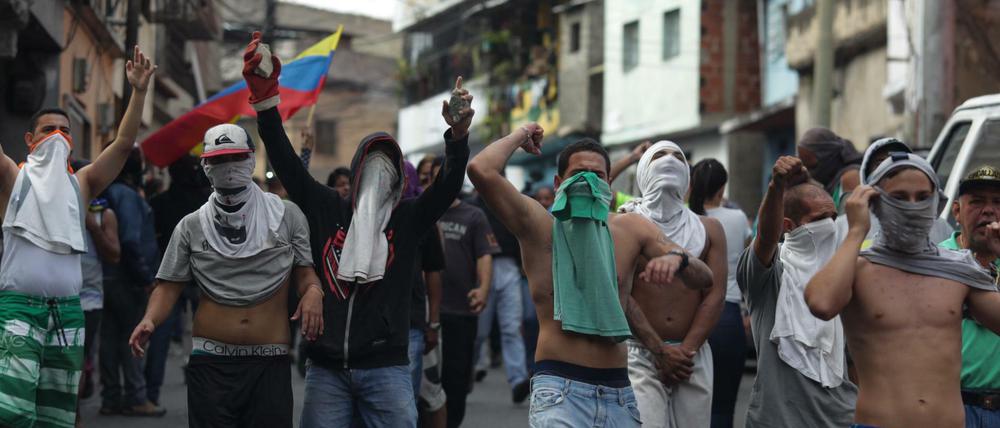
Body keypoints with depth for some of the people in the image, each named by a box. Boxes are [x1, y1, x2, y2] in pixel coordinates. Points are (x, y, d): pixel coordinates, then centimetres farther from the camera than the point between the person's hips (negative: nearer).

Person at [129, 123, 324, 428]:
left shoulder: (286, 216, 5)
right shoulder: (191, 227, 7)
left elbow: (304, 271, 8)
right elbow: (169, 285, 7)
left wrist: (313, 290, -15)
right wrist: (150, 320, -12)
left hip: (271, 364, 0)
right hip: (211, 362, 0)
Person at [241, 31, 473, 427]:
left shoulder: (409, 219, 8)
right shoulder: (327, 209, 10)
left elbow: (448, 186, -8)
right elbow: (285, 161, 2)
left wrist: (458, 135, -27)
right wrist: (265, 98, -11)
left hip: (385, 367, -1)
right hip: (326, 367, 1)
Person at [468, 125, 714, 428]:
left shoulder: (631, 228, 10)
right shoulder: (540, 226, 1)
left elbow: (704, 278, 7)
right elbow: (481, 171, -13)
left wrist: (677, 259, -16)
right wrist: (521, 135, 5)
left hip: (619, 393, 5)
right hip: (560, 389, -4)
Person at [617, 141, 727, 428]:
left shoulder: (708, 229, 12)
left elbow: (715, 295, 4)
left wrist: (686, 350, -8)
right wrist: (660, 350, -10)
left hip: (693, 355, 3)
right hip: (640, 351, -3)